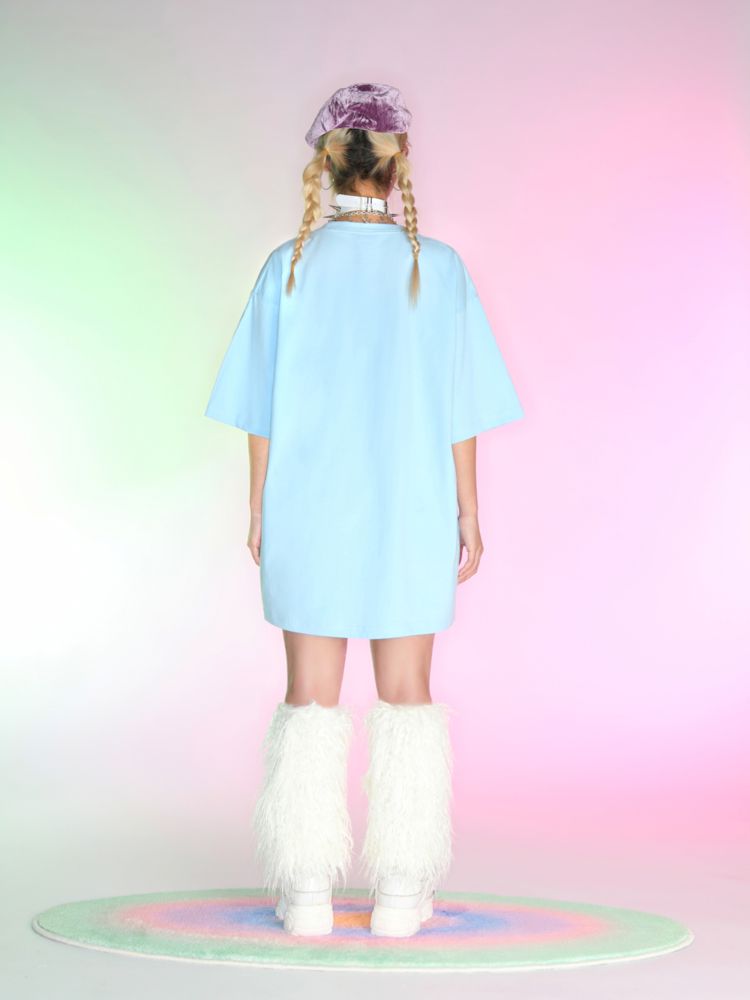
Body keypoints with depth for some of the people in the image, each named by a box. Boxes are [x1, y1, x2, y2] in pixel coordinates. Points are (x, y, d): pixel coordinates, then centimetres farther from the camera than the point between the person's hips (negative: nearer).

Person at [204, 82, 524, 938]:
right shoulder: (438, 269, -5)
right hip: (410, 511, 0)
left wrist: (258, 511, 7)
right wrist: (468, 514, 4)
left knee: (312, 693, 7)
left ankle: (307, 890, 9)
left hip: (308, 509, 1)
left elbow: (263, 410, -2)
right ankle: (402, 891, 10)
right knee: (406, 691, 8)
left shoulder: (289, 269, -4)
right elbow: (460, 410, -4)